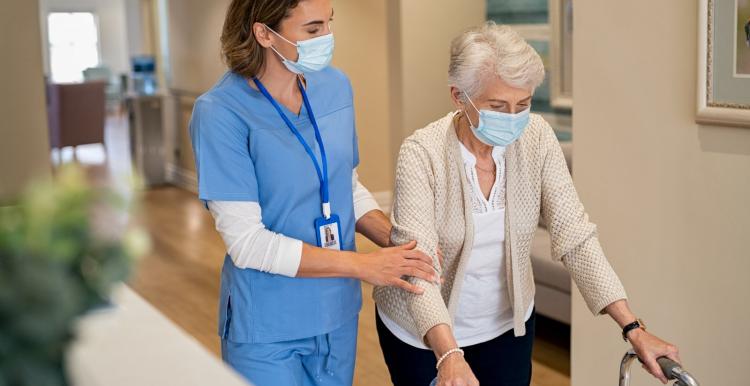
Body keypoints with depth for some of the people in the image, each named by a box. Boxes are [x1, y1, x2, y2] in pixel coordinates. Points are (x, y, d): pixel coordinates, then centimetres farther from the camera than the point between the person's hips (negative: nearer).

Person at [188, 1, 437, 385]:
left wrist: (396, 242, -7)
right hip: (268, 328, -5)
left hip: (339, 315, 5)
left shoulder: (335, 86, -2)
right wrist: (362, 265, -21)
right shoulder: (221, 112, -19)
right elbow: (247, 243, -21)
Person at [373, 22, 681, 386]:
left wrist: (633, 328, -21)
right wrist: (449, 355, -45)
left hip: (507, 324, 3)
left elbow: (575, 236, -14)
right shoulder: (422, 153, -24)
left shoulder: (537, 138, -14)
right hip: (424, 331, -3)